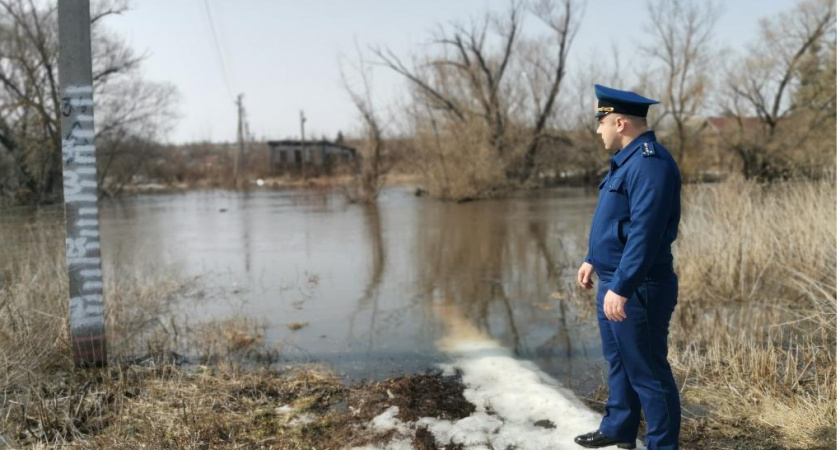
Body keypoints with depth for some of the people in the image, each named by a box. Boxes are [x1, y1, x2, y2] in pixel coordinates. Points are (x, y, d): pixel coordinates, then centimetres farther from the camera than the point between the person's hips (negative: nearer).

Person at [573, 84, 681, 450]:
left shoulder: (650, 163, -21)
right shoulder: (626, 160, 12)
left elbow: (644, 233, -28)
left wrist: (620, 288, -28)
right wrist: (593, 260, 25)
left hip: (637, 288, -11)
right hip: (613, 282, 11)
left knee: (647, 371, 2)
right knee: (618, 362, 22)